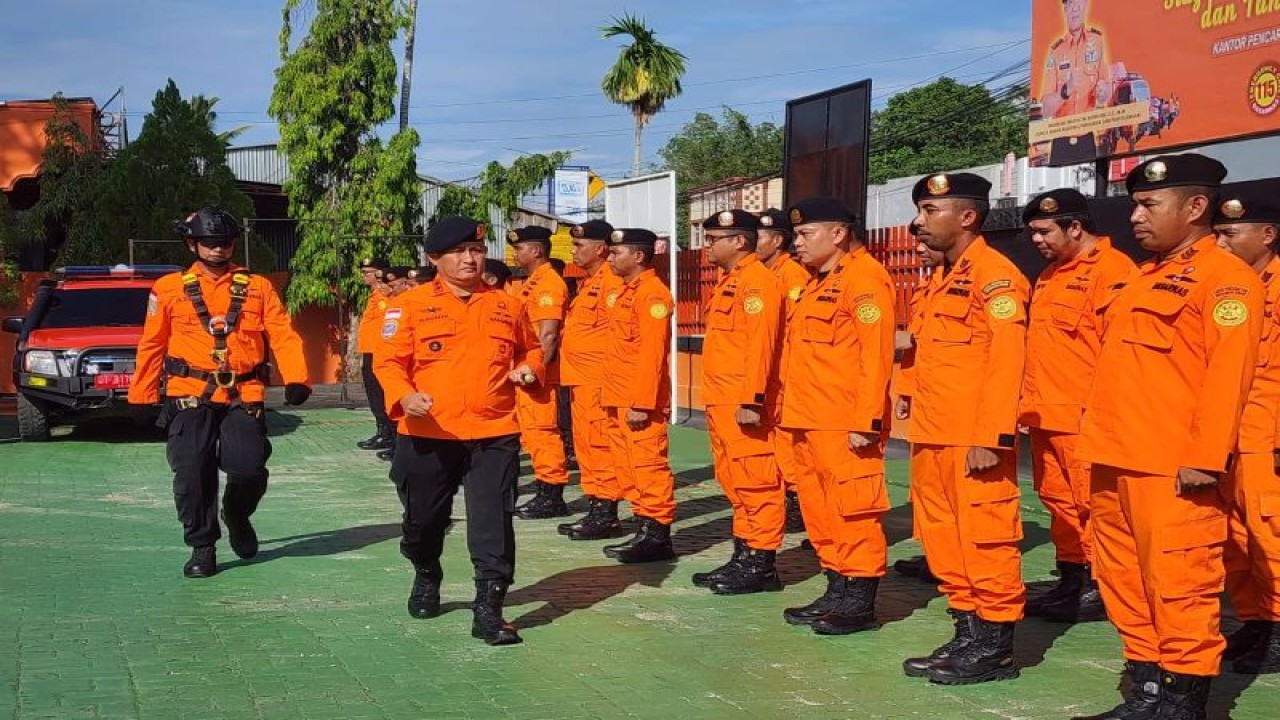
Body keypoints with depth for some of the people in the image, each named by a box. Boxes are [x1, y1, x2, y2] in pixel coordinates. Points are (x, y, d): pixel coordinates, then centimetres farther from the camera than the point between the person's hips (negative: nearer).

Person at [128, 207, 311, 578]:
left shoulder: (257, 287, 7)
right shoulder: (169, 289, 7)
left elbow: (284, 336, 0)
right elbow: (151, 346, 11)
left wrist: (295, 379, -15)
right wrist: (142, 398, 9)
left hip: (244, 396, 0)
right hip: (190, 396, 0)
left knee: (249, 469, -8)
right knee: (192, 473, -5)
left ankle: (236, 516, 26)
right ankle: (202, 547, 13)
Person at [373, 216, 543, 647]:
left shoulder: (508, 306, 8)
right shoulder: (412, 305, 0)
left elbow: (530, 349, 22)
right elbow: (388, 361, -1)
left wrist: (529, 369, 0)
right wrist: (403, 396, -20)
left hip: (493, 435, 0)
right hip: (428, 435, 0)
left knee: (492, 524, -7)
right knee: (423, 519, 15)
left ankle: (489, 610, -1)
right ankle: (426, 578, 44)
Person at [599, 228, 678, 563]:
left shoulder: (652, 293, -13)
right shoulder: (627, 291, 18)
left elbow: (652, 353, -20)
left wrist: (642, 403, -23)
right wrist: (617, 398, 17)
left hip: (641, 402, -10)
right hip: (620, 399, 10)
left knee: (648, 463, -6)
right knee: (627, 463, 12)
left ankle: (658, 535, 0)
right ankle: (645, 529, 19)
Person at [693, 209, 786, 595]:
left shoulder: (758, 281, -13)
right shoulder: (728, 282, 19)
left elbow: (761, 344, -21)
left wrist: (752, 401, -24)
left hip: (744, 404, -10)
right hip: (722, 403, 10)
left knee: (756, 483, -4)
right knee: (734, 483, 14)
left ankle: (763, 565, 1)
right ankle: (743, 556, 22)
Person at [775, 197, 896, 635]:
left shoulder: (864, 278, -11)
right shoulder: (817, 283, 19)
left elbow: (876, 355, -17)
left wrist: (866, 421, -21)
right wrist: (791, 410, 18)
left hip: (845, 424, -10)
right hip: (808, 420, 10)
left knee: (853, 509, -4)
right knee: (818, 508, 13)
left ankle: (861, 603, 3)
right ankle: (837, 592, 23)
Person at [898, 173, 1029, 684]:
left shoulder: (994, 274, -11)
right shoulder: (945, 279, 19)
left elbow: (1005, 360, -18)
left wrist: (993, 437, -22)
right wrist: (915, 397, 18)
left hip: (974, 441, -10)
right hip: (933, 437, 10)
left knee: (985, 538, -2)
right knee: (944, 538, 13)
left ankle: (995, 647, 7)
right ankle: (967, 633, 23)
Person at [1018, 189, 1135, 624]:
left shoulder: (1112, 270, -11)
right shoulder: (1049, 276, 18)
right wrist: (1028, 402, 18)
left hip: (1085, 418, -9)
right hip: (1046, 413, 9)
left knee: (1091, 504, -2)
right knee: (1058, 500, 13)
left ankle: (1099, 591, 8)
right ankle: (1071, 582, 23)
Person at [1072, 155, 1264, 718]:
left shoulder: (1226, 277, -8)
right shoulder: (1143, 278, 19)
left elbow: (1228, 372, -16)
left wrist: (1206, 458, -21)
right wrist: (1099, 442, 19)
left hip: (1173, 467, -9)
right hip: (1116, 462, 9)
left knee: (1177, 585, -3)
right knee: (1125, 582, 14)